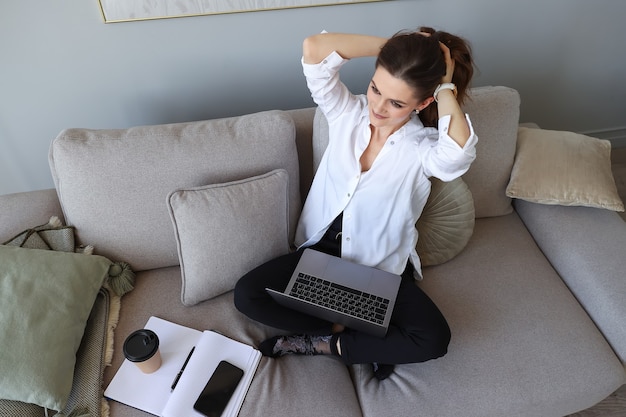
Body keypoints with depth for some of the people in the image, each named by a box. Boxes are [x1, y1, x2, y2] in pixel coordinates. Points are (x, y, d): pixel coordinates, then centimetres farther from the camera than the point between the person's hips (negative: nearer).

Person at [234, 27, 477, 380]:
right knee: (247, 294, -14)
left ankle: (323, 343, -6)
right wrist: (391, 45, -19)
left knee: (434, 339, -24)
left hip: (383, 269, -2)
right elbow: (313, 49, -22)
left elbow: (459, 152, -43)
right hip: (321, 251, 3)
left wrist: (446, 87, -27)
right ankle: (359, 337, -8)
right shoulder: (347, 113, -8)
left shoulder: (424, 147, -17)